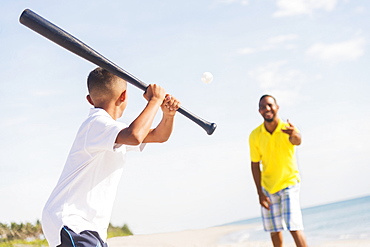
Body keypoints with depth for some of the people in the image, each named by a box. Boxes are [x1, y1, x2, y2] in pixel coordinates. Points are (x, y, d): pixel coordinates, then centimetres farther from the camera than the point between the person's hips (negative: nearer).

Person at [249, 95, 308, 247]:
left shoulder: (287, 128, -18)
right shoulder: (255, 136, -10)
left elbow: (297, 141, -43)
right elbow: (255, 164, -2)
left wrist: (294, 135, -68)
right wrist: (260, 193, -5)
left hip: (289, 183, -3)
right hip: (268, 187, 3)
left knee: (294, 227, -14)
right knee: (274, 230, 11)